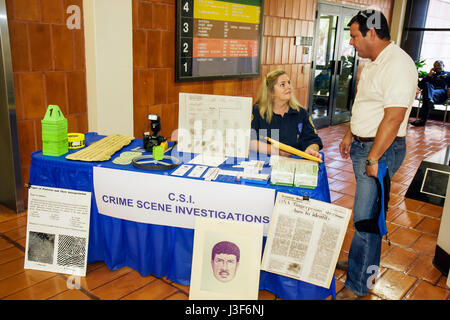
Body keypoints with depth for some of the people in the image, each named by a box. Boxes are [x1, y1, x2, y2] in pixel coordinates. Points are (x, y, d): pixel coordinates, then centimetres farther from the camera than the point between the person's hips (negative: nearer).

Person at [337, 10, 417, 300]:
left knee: (365, 218, -6)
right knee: (368, 209, 19)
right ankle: (367, 264, 36)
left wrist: (373, 159, -23)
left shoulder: (398, 64, -20)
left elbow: (393, 118, -25)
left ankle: (357, 287, 7)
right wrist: (350, 136, 22)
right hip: (362, 145, 10)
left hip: (382, 150, -10)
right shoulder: (373, 63, 13)